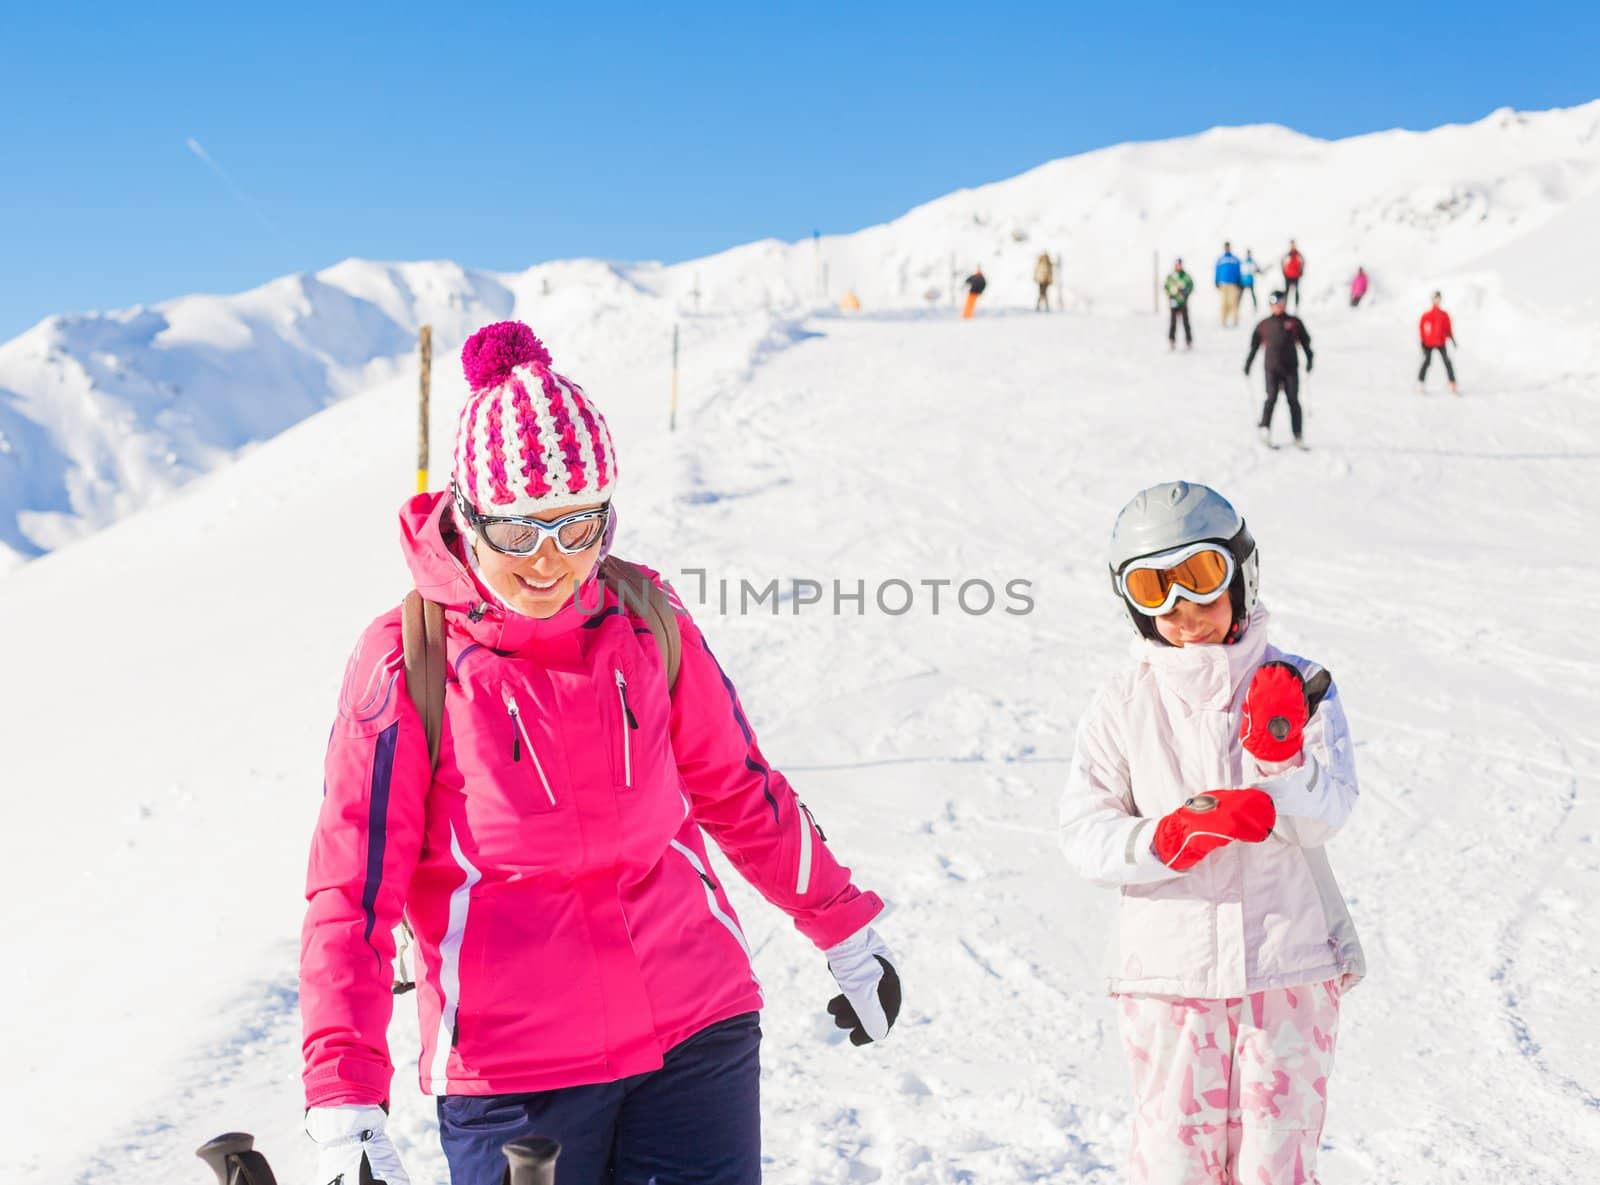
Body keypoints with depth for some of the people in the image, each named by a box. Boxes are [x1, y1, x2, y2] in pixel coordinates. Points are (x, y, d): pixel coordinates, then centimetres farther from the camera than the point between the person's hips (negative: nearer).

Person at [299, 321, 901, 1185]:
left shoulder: (645, 620, 1)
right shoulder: (409, 662, -8)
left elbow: (738, 791, 15)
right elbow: (350, 894, -8)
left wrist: (845, 930, 22)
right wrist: (344, 1106, -15)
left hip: (698, 1034, 3)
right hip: (510, 1071, -2)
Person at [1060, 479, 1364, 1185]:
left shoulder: (1297, 686, 1)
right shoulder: (1123, 705, 0)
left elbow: (1326, 816, -8)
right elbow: (1084, 835, -4)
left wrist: (1280, 757, -27)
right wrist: (1172, 836, -22)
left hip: (1289, 969, 0)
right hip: (1170, 969, 0)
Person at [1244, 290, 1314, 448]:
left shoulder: (1294, 323, 9)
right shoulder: (1263, 325, 10)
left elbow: (1305, 341, 13)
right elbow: (1253, 346, 16)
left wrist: (1309, 359, 4)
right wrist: (1248, 364, 15)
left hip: (1290, 368, 1)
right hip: (1271, 367, -1)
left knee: (1293, 400, -1)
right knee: (1272, 397, -17)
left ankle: (1298, 437, 1)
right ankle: (1265, 428, -13)